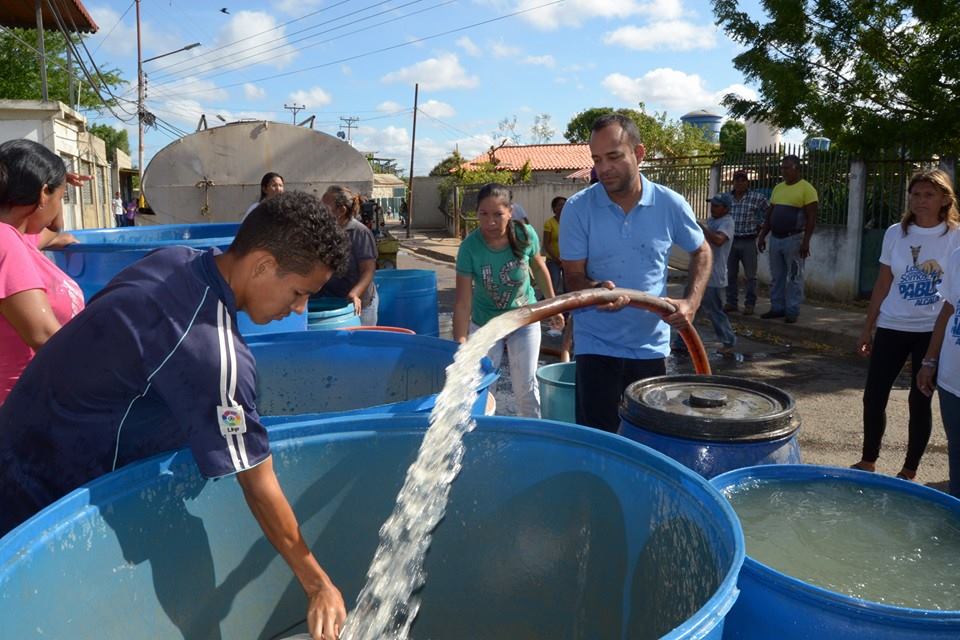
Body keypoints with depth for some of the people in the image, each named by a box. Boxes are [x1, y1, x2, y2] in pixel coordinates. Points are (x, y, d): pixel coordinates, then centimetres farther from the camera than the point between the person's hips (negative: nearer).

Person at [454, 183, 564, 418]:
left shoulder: (525, 234, -20)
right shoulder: (470, 247, -25)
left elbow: (539, 268, 0)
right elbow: (463, 301, -25)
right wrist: (460, 344, -30)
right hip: (485, 325, -1)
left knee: (526, 387, 9)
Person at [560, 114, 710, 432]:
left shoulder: (670, 204, -4)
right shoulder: (577, 208, -10)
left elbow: (701, 252, 12)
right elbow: (573, 275, -7)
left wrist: (691, 302, -3)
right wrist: (596, 290, -30)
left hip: (652, 344, 2)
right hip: (597, 344, -2)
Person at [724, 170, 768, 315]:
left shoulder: (757, 198, -6)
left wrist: (759, 227, 3)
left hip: (748, 242, -3)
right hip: (730, 241, 3)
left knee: (750, 275, 2)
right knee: (730, 274, 9)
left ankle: (750, 304, 10)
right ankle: (731, 302, 19)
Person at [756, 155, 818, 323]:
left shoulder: (806, 189, -7)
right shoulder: (778, 188, 13)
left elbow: (812, 217, -11)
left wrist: (806, 241, -18)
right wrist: (762, 235, 12)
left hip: (794, 239, -7)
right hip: (775, 238, 7)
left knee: (793, 278, -1)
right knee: (776, 277, 10)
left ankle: (792, 311, 4)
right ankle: (777, 308, 18)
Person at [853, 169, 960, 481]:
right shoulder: (895, 233, 3)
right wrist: (868, 327, 9)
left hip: (934, 332, -3)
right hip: (891, 327, 3)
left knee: (919, 401, 6)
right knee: (873, 397, 4)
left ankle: (909, 472, 20)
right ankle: (868, 461, 23)